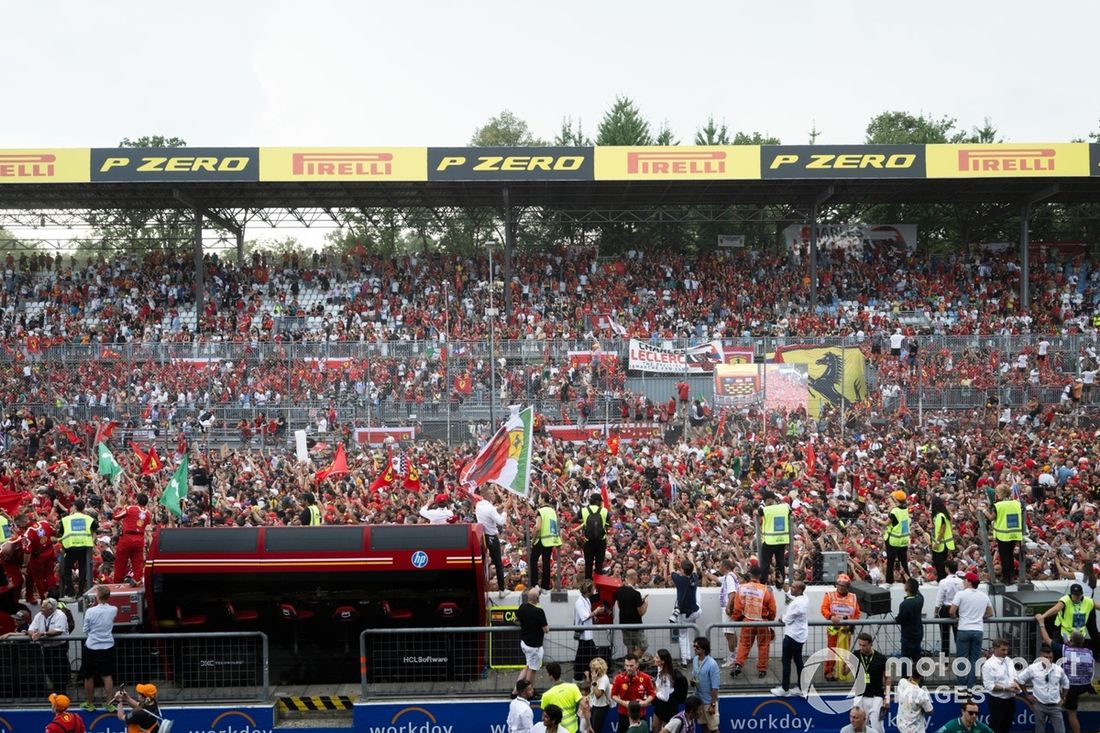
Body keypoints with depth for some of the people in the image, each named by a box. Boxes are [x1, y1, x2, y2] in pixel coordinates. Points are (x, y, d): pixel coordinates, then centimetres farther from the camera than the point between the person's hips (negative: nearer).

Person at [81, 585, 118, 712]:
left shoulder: (90, 611, -14)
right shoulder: (113, 610, -8)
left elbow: (86, 631, -1)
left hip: (91, 647, -2)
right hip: (107, 647, 2)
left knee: (89, 677, 13)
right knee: (107, 676, 12)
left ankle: (89, 703, 25)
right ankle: (110, 704, 12)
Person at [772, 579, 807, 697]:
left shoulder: (796, 604, -24)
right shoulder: (805, 599, 5)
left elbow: (787, 619, -17)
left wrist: (782, 618, 2)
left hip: (792, 635, -9)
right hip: (801, 635, 9)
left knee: (786, 662, 1)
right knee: (798, 661, 13)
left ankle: (784, 688, 6)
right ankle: (800, 688, 17)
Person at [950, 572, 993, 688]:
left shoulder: (961, 594, -6)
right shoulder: (984, 596, 10)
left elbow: (952, 612, -8)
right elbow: (990, 613, 19)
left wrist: (956, 616, 12)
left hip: (964, 630, -4)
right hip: (978, 630, 4)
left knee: (962, 658, 3)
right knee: (974, 659, 7)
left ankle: (961, 685, 3)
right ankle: (970, 686, 7)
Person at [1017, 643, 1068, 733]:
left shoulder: (1059, 670, -3)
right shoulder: (1033, 668, -10)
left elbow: (1066, 684, 16)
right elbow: (1020, 679, 3)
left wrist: (1063, 698, 12)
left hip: (1055, 705, 1)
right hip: (1040, 705, -1)